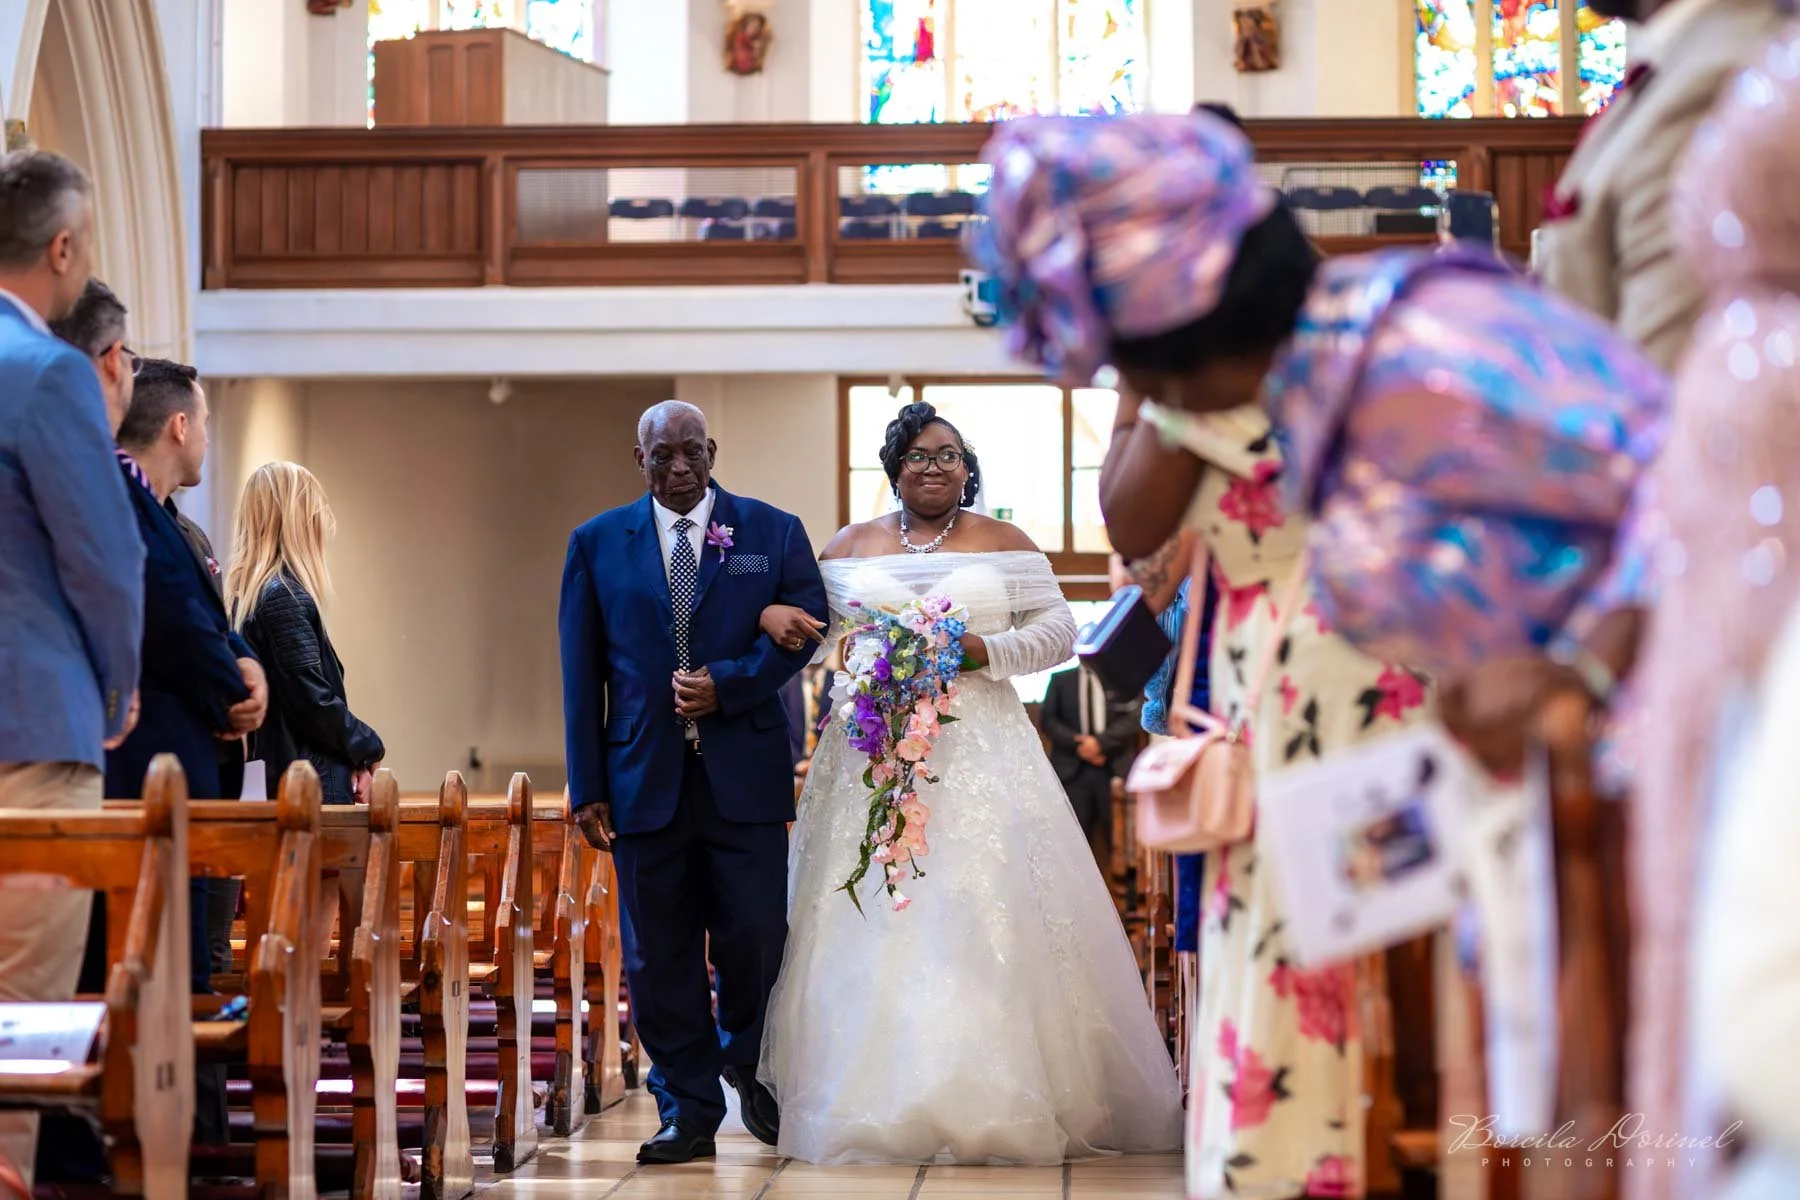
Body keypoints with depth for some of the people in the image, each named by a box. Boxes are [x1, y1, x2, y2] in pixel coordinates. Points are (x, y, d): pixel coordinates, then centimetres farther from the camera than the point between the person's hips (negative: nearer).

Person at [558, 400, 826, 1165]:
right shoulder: (598, 543, 8)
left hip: (745, 776, -1)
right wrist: (587, 786, 0)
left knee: (755, 937, -1)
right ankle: (688, 1113, 14)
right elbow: (582, 673, 6)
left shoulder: (773, 532, 7)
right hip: (644, 779, 1)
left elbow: (805, 626, -1)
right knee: (657, 957, 4)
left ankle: (750, 1069, 28)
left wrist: (727, 685, -15)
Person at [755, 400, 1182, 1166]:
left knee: (985, 915, -8)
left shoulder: (1004, 545, 8)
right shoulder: (850, 548, 13)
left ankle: (997, 1098, -4)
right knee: (876, 922, -4)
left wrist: (980, 650, -11)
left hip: (979, 751, -1)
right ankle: (883, 1100, 0)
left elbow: (1058, 631, 3)